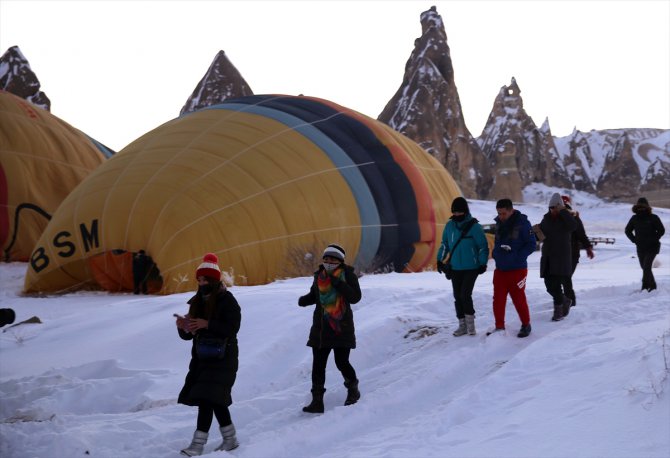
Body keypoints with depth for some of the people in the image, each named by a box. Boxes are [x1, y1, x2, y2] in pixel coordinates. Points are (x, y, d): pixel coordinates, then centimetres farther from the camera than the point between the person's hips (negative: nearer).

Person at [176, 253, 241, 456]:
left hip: (222, 357, -7)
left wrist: (207, 324, -25)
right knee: (216, 399, 12)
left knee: (207, 397, -14)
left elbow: (233, 327, -18)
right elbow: (188, 335, 11)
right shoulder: (198, 302, 11)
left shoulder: (227, 300, -8)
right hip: (202, 357, 7)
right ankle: (230, 439, 25)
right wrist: (182, 327, -11)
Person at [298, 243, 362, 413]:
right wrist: (304, 300, -1)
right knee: (318, 365, 0)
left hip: (342, 328, -4)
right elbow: (313, 295, 20)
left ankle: (353, 390, 27)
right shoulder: (319, 276, 7)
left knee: (342, 362, -2)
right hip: (320, 328, 4)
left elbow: (355, 297, -16)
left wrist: (338, 284, -24)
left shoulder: (348, 275, -5)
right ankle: (317, 401, 6)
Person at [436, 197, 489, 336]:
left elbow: (483, 246, -5)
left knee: (465, 295, -12)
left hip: (471, 268, -5)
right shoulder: (450, 225, 4)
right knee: (457, 297, 8)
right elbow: (444, 244, 16)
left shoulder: (474, 226, -10)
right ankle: (462, 325, 18)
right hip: (455, 268, 5)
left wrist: (483, 263, -7)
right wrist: (440, 259, 13)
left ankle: (470, 322, 5)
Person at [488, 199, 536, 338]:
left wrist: (517, 257, -20)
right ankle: (499, 327, 16)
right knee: (498, 299, 4)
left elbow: (531, 245, -11)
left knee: (518, 299, 3)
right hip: (500, 269, 5)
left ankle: (526, 325, 21)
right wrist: (496, 253, 2)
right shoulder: (499, 223, 7)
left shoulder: (522, 223, -11)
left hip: (517, 269, -5)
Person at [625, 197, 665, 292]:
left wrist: (653, 240, -9)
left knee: (646, 267, -17)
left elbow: (661, 230, -5)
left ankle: (645, 286, -10)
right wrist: (634, 240, 5)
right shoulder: (634, 218, 3)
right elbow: (627, 230, 15)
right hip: (640, 248, 5)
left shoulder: (653, 218, -8)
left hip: (652, 247, -5)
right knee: (645, 268, 12)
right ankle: (652, 286, 27)